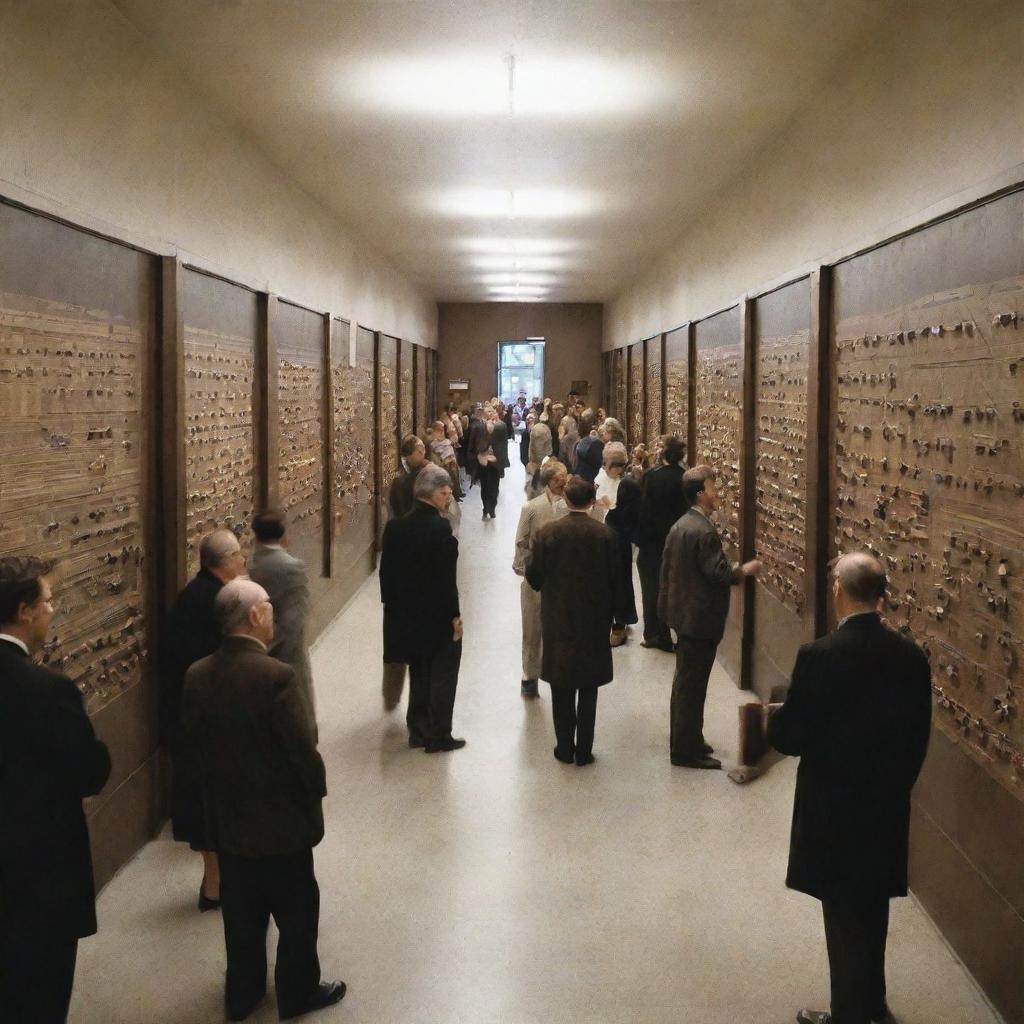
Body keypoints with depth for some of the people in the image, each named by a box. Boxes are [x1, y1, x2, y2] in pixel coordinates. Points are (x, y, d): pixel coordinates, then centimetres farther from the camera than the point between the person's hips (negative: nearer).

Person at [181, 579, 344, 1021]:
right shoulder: (276, 676, -26)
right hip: (281, 820, -6)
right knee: (296, 911, 14)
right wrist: (316, 789, -4)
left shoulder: (196, 675, -6)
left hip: (226, 818, 6)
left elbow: (192, 745, 3)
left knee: (241, 911, 21)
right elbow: (303, 749, -22)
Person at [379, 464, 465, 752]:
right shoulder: (440, 529, -21)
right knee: (442, 677, 8)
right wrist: (454, 615, -11)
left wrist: (393, 607, 13)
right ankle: (438, 736, 14)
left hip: (407, 615, 6)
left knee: (419, 675, 19)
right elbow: (446, 578, -20)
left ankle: (418, 731, 26)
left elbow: (387, 572, 4)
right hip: (438, 617, -6)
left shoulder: (395, 527, -1)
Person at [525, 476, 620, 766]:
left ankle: (565, 748, 16)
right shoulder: (604, 534, -9)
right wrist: (608, 616, 11)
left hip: (558, 621, 0)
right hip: (594, 621, 0)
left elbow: (533, 577, -6)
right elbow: (613, 578, -3)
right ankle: (584, 751, 13)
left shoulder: (547, 532, -11)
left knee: (562, 689, 12)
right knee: (588, 689, 10)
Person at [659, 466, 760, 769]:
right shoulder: (704, 531, -22)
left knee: (684, 681, 18)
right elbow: (718, 574, -23)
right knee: (692, 685, -2)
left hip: (683, 613, 10)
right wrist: (744, 570, -6)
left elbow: (667, 570, 14)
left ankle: (683, 741, 28)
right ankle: (687, 750, 6)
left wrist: (666, 603, 21)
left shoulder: (679, 526, 8)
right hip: (701, 618, -10)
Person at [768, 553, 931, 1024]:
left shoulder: (819, 655, -22)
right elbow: (917, 736, 2)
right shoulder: (911, 655, -6)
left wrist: (773, 719, 5)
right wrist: (895, 782, 17)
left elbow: (791, 737, -17)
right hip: (888, 804, 6)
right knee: (872, 908, 22)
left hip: (834, 807, -5)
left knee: (844, 915, 9)